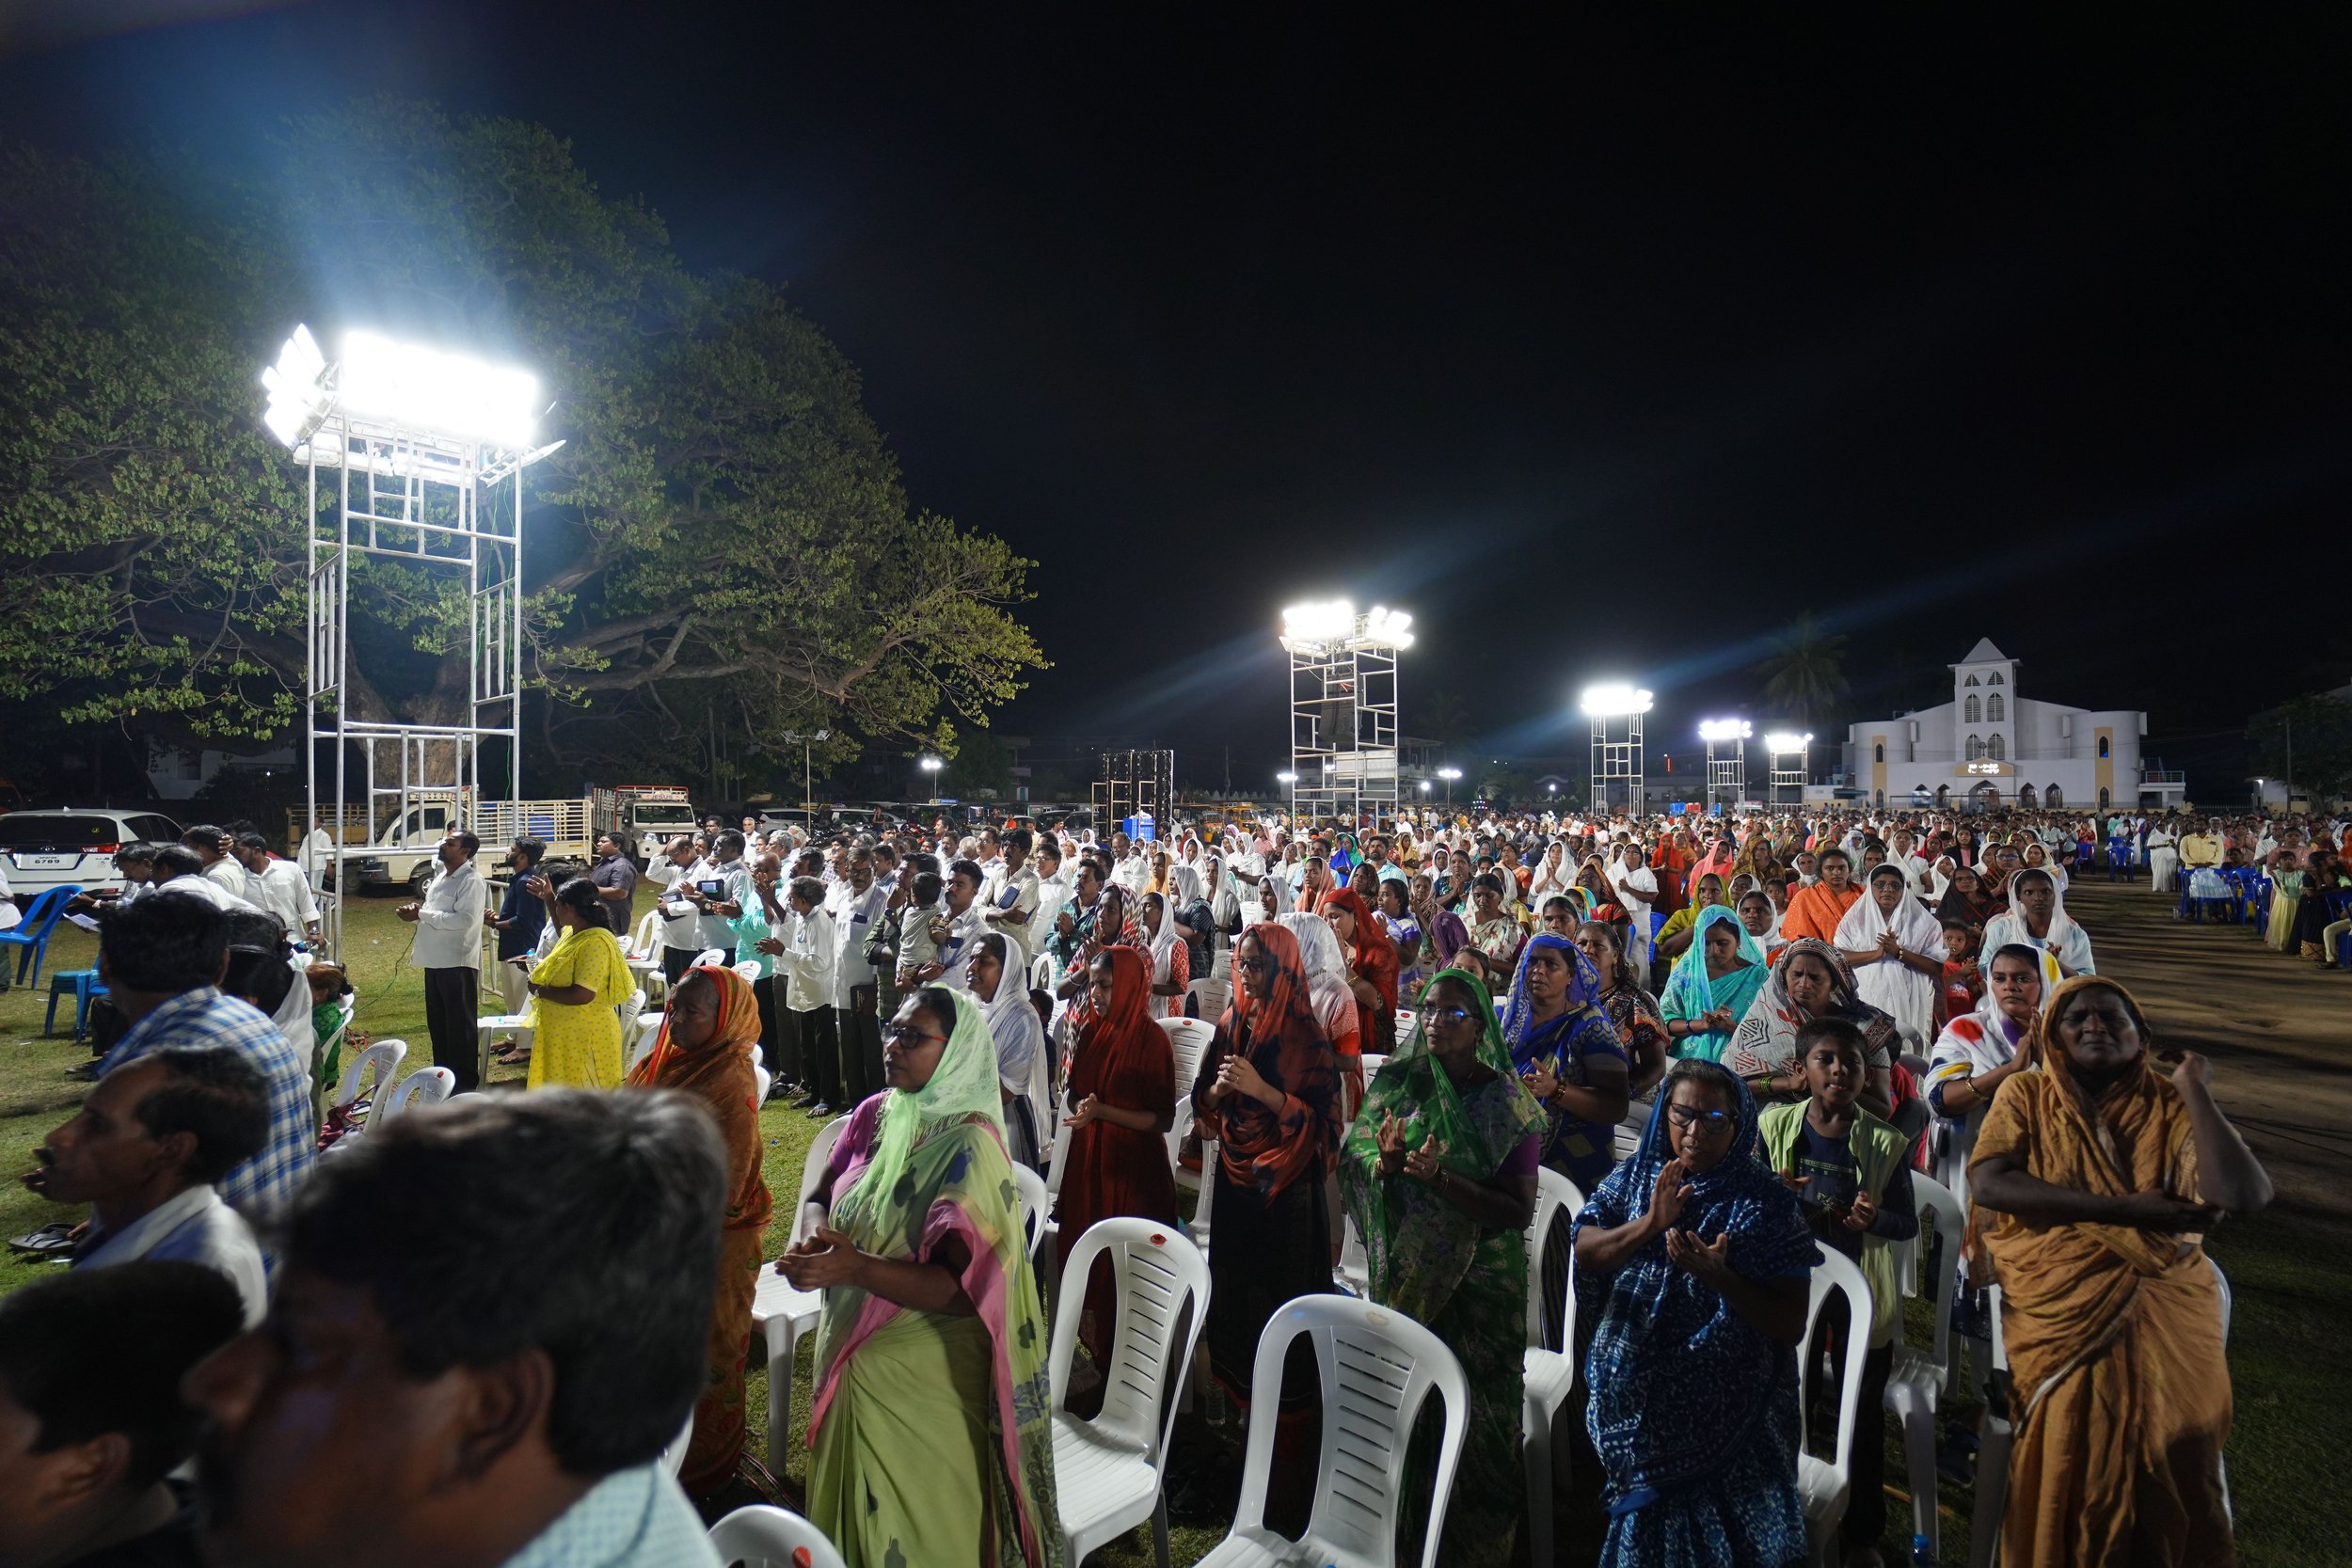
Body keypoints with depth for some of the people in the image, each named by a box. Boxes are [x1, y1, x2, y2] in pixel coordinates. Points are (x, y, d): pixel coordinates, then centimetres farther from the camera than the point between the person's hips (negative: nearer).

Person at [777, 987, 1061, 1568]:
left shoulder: (970, 1147, -23)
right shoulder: (874, 1115, -3)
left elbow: (965, 1288, -27)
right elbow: (827, 1200, 11)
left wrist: (858, 1269, -35)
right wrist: (814, 1247, -11)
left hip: (921, 1379, -6)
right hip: (850, 1355, 6)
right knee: (852, 1506, 27)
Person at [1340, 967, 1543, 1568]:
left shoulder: (1505, 1101, -10)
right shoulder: (1397, 1083, -1)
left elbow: (1518, 1210, -14)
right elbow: (1354, 1166, 0)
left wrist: (1442, 1179, -26)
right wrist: (1387, 1162, -22)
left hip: (1481, 1282, -3)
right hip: (1408, 1275, 3)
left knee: (1475, 1408, 5)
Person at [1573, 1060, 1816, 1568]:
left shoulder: (1768, 1203, -8)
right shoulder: (1635, 1176, 1)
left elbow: (1791, 1327, -9)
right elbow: (1584, 1254, -8)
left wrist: (1719, 1277, -24)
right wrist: (1648, 1225, -23)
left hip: (1726, 1416, -2)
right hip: (1634, 1403, 2)